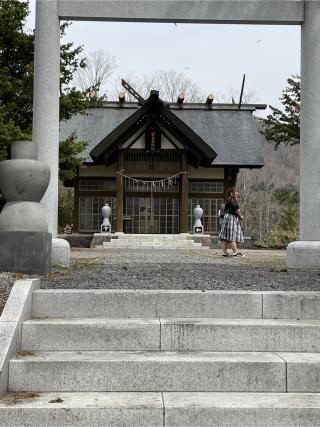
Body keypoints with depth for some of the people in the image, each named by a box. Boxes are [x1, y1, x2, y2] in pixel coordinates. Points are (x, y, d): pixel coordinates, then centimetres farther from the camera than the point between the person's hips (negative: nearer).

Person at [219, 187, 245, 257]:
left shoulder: (228, 200, 21)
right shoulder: (231, 200, -11)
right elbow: (236, 208, -20)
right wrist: (241, 216, -6)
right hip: (232, 218, -10)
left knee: (226, 237, 6)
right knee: (232, 237, -10)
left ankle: (224, 252, 6)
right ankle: (235, 252, -10)